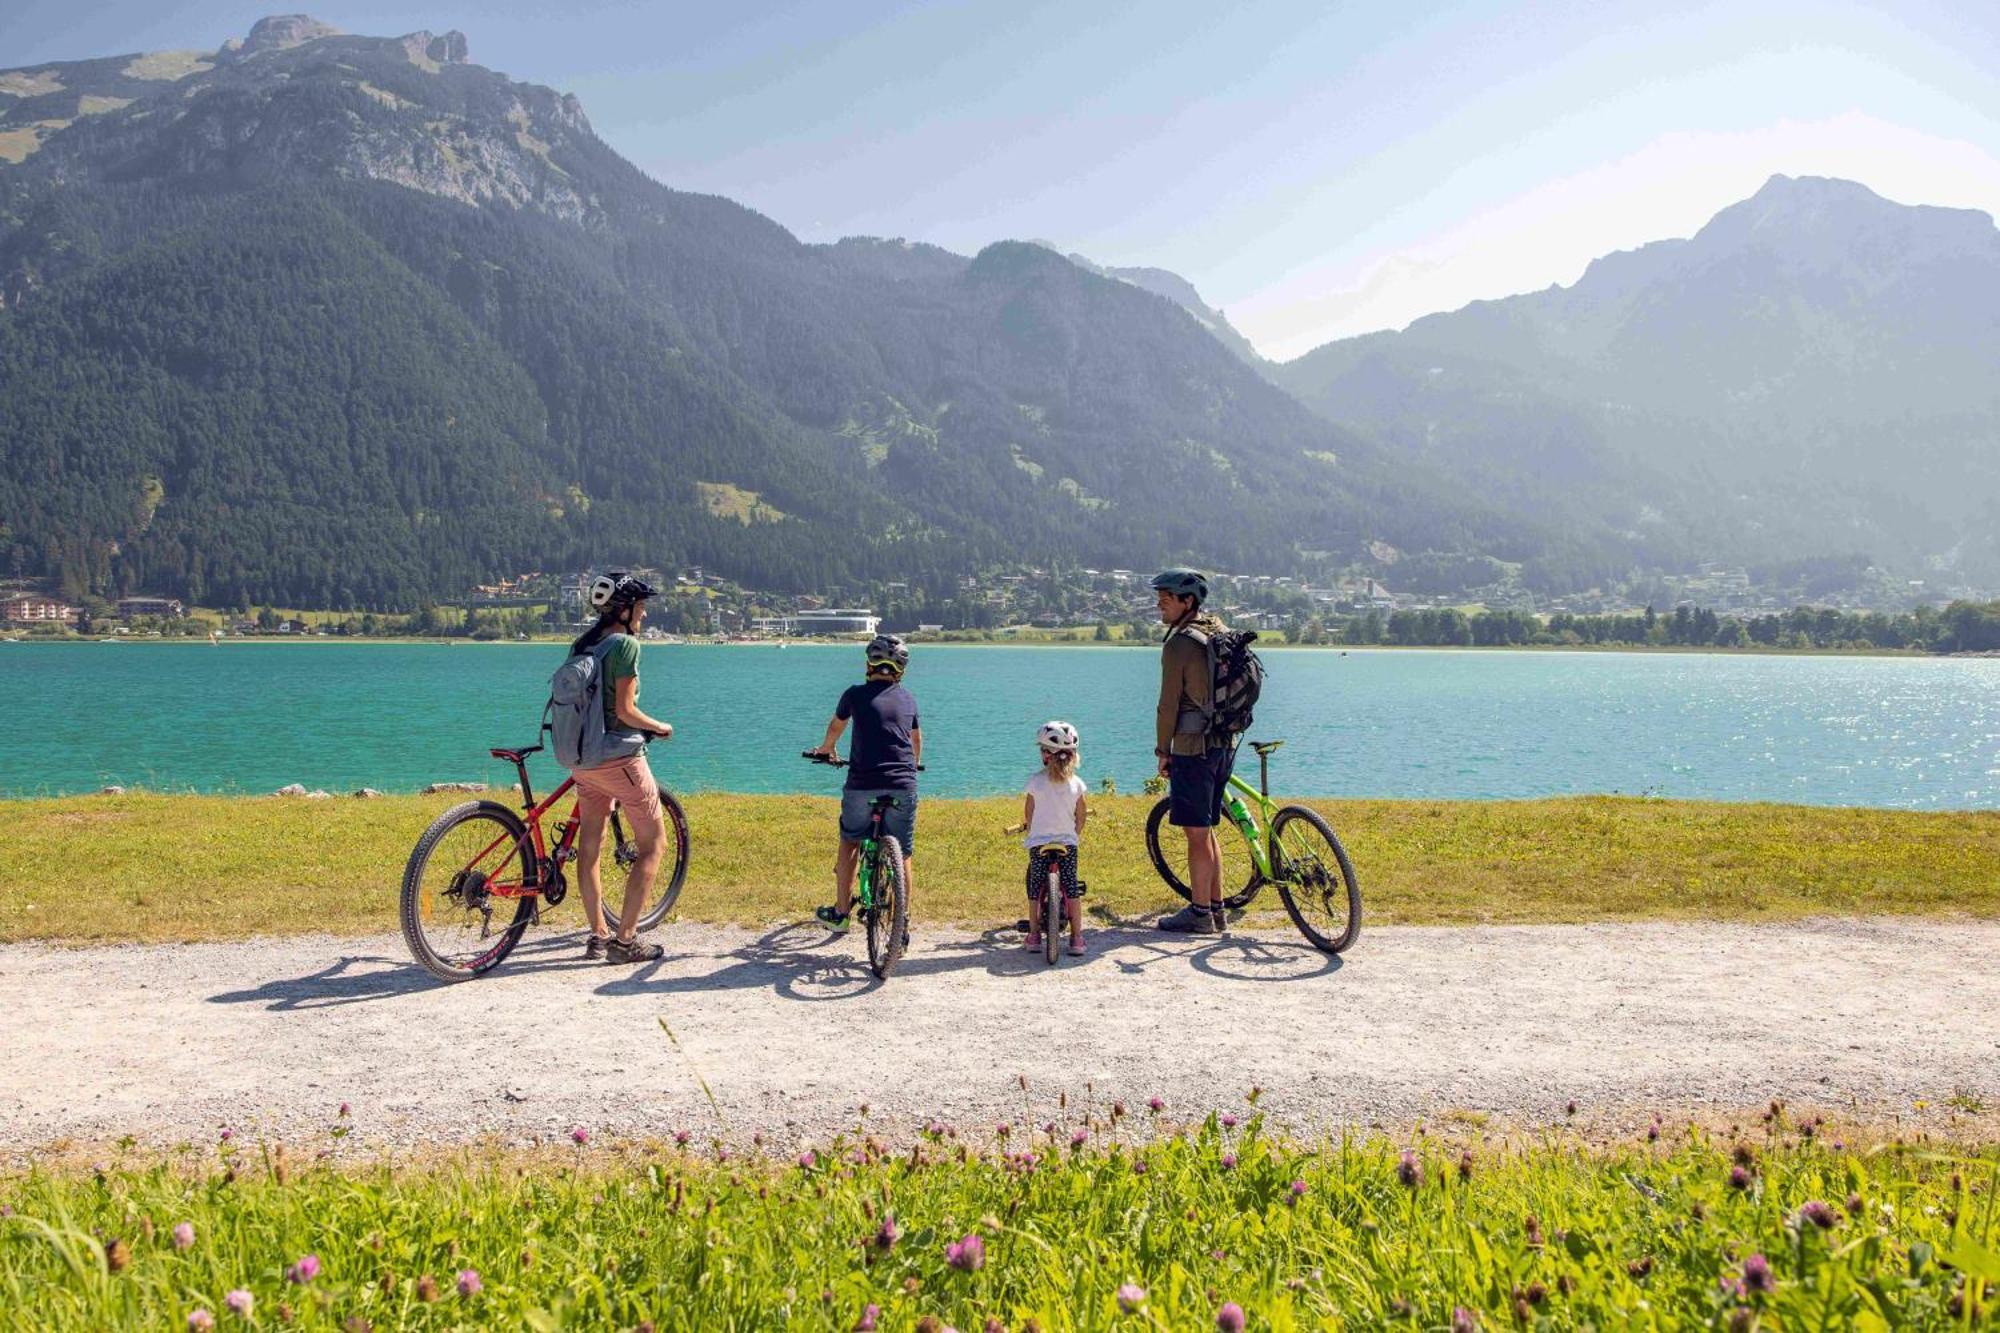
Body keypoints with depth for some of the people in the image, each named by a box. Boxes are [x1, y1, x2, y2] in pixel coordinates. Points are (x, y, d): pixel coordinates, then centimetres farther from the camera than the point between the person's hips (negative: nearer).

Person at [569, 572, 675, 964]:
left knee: (589, 846, 14)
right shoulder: (625, 644, -14)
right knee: (652, 843, 3)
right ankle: (624, 940, -1)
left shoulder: (581, 645, 9)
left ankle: (598, 936, 22)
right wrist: (659, 727, -1)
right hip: (618, 756, -8)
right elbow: (625, 710, -18)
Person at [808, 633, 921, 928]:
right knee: (904, 854, 9)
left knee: (850, 842, 19)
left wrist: (826, 748, 45)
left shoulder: (856, 694, 3)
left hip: (862, 785, -1)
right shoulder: (908, 698, 11)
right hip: (903, 786, 1)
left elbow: (836, 727, 23)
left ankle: (840, 912, 24)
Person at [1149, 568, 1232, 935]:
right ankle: (1215, 908, 22)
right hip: (1225, 744, 9)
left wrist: (1163, 750, -5)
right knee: (1206, 830, 16)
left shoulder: (1178, 645, -15)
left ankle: (1200, 914, 3)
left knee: (1197, 833, -2)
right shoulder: (1220, 634, 12)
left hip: (1194, 747, -9)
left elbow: (1169, 704, -14)